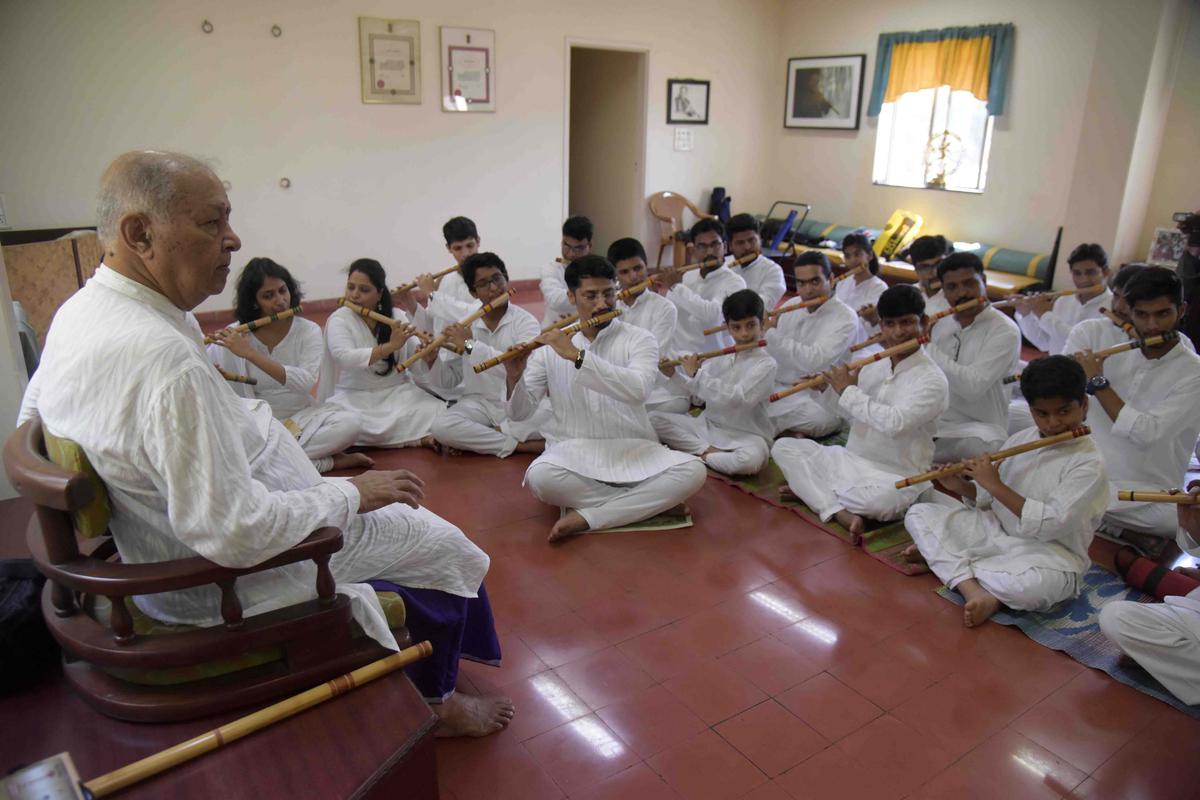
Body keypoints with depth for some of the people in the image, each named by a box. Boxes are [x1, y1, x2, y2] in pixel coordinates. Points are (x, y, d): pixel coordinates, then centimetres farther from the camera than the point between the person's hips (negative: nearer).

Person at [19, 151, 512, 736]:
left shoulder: (76, 312, -3)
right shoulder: (164, 357, -35)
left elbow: (33, 418, 14)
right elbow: (235, 532, -34)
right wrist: (350, 494, -19)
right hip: (218, 586, -10)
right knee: (439, 543, 6)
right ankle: (435, 703, 32)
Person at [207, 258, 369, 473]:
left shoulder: (308, 331, -5)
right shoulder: (234, 336, -2)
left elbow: (306, 382, -22)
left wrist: (250, 354, -27)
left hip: (304, 417, 0)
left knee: (350, 423, -29)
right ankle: (332, 461, -20)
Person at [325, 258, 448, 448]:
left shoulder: (398, 317, 4)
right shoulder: (339, 319, -3)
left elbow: (418, 366, 1)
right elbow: (345, 358, -23)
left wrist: (428, 357, -22)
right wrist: (390, 346, -31)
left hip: (398, 393, 0)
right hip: (355, 397, 0)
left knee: (436, 413, -29)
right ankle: (418, 437, -22)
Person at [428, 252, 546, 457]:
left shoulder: (525, 321, -5)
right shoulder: (464, 325, 6)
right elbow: (451, 379, 10)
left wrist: (471, 345, -23)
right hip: (480, 403, 2)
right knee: (441, 427, -26)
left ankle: (476, 437, -14)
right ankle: (519, 445, -17)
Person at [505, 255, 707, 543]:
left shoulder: (639, 339, -2)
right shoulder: (550, 347, 3)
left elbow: (638, 390, -23)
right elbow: (519, 413, 2)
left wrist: (577, 356, -27)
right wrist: (514, 378, -20)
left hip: (634, 451, 0)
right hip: (574, 451, 0)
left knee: (692, 471, -26)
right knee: (539, 477, -33)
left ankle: (586, 517, -21)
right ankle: (648, 501, -16)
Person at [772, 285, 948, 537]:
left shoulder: (932, 380, -13)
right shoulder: (874, 364, 7)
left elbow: (894, 422, -29)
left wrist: (847, 390, -19)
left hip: (894, 478, -7)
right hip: (849, 460, 7)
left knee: (879, 500, -40)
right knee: (784, 447, -4)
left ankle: (808, 488, -11)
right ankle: (838, 511, -21)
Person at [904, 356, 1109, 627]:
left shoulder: (1089, 463, -13)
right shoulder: (1020, 440, 4)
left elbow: (1051, 525, -24)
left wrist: (995, 485, -24)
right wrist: (962, 487, -8)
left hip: (1049, 553, -6)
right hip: (996, 532, 6)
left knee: (1033, 585, -41)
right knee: (919, 514, -7)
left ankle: (947, 558, -15)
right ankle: (975, 591, -23)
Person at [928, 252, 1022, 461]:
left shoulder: (1005, 331, -10)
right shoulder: (942, 325, 11)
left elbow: (972, 386, -24)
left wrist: (928, 347, -20)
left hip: (978, 429, -5)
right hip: (933, 422, 5)